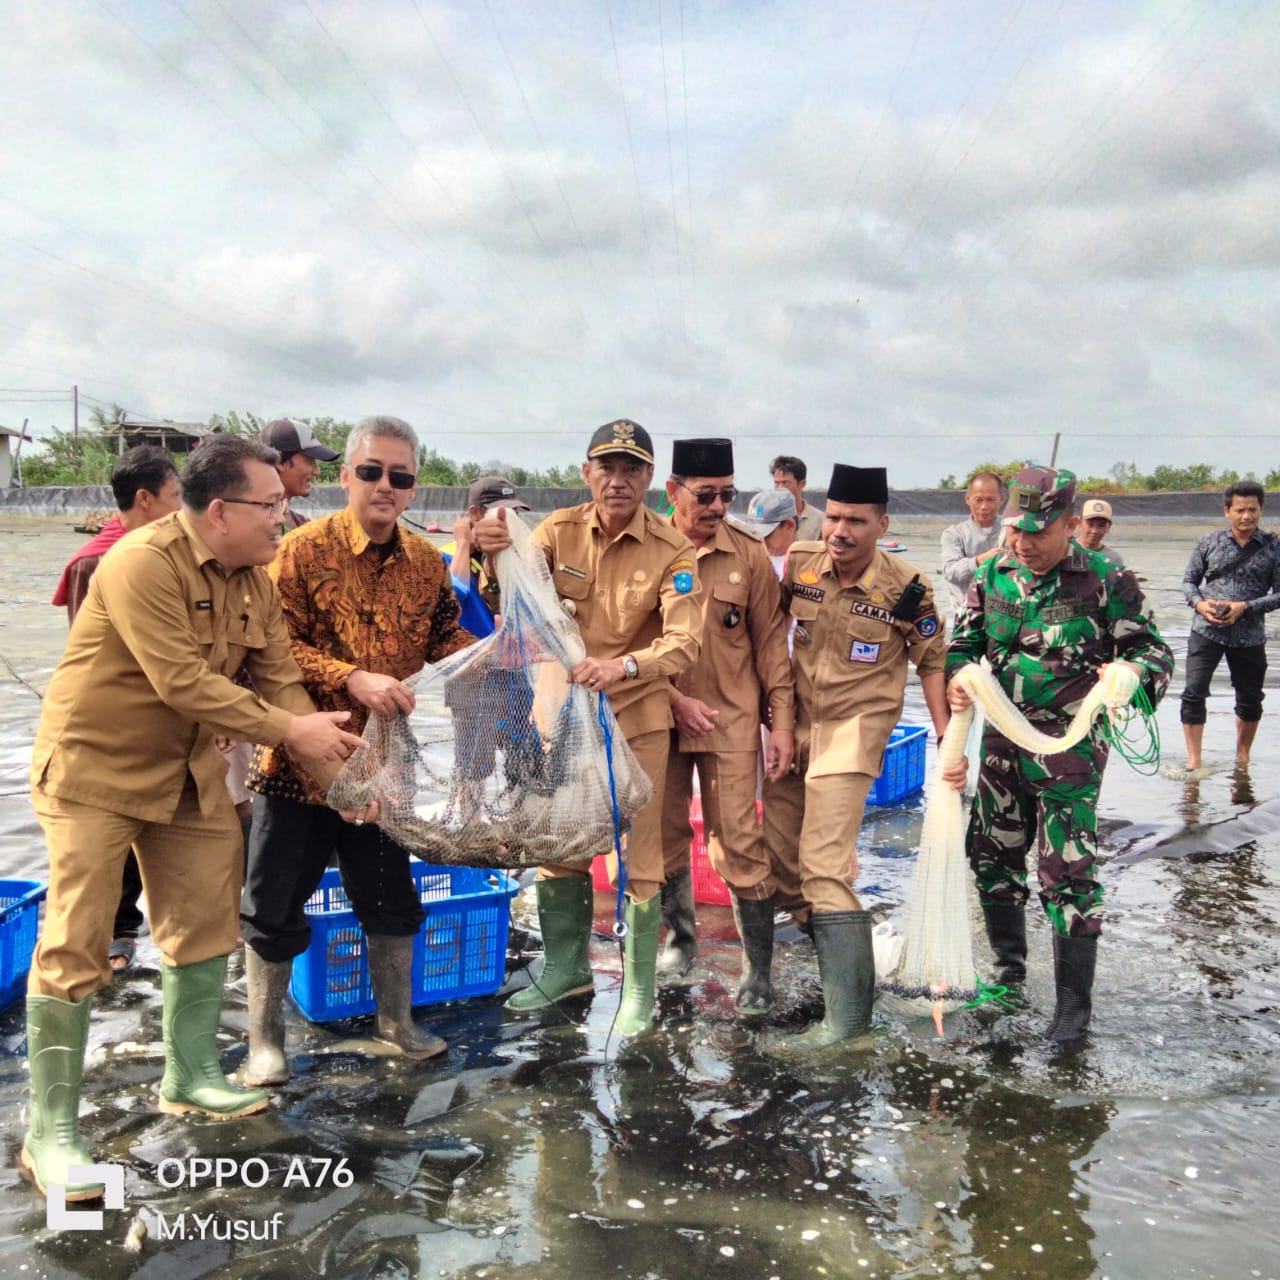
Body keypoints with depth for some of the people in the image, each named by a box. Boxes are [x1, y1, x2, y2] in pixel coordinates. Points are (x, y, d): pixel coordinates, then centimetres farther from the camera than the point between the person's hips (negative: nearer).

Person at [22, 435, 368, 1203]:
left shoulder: (254, 580, 1)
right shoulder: (142, 564, -25)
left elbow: (281, 681, 0)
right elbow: (183, 682, -29)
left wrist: (335, 770, -9)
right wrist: (288, 732, -24)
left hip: (188, 771, 8)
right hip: (96, 766, -8)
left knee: (206, 926, 12)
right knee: (77, 946, -5)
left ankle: (191, 1077, 29)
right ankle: (50, 1130, 5)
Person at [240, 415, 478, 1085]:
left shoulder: (425, 560, 2)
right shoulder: (302, 550, -12)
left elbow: (446, 637, 9)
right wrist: (351, 679, -26)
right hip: (301, 757, -4)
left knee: (392, 896, 15)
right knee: (276, 903, 7)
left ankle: (395, 1018, 35)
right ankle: (264, 1037, 25)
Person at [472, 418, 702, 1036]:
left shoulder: (671, 550, -12)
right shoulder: (560, 530, -3)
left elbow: (684, 642, -21)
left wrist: (624, 666, -40)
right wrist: (494, 554, -36)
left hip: (636, 717, -3)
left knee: (638, 854, 2)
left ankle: (640, 989, 18)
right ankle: (566, 967, 34)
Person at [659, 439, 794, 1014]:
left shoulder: (750, 555, -3)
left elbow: (771, 642, 1)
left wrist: (782, 721, -3)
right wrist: (676, 700, -10)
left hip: (731, 721, -1)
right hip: (660, 717, 1)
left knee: (739, 843, -3)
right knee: (664, 837, 13)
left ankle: (758, 970, 10)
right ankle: (681, 937, 35)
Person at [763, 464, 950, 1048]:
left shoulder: (908, 589, -15)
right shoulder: (799, 563, -6)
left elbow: (931, 662, -3)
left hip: (855, 730, -6)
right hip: (795, 721, 6)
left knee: (823, 865, -14)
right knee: (779, 855, 14)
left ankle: (848, 1010, -7)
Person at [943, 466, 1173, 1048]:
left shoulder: (1105, 579, -11)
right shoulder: (990, 575, 1)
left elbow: (1153, 649, -6)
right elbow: (964, 642, 9)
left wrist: (1131, 673, -29)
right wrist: (956, 679, -12)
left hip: (1071, 744, -5)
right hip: (1003, 738, 6)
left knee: (1066, 873, -7)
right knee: (992, 854, 15)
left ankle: (1073, 1005, 8)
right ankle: (1010, 968, 37)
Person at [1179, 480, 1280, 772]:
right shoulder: (1209, 543, 2)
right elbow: (1189, 580, 8)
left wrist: (1245, 607, -16)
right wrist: (1199, 603, -13)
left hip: (1249, 636, 1)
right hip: (1206, 631, -1)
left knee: (1250, 698, 13)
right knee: (1193, 693, -11)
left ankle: (1242, 757, 34)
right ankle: (1194, 761, -3)